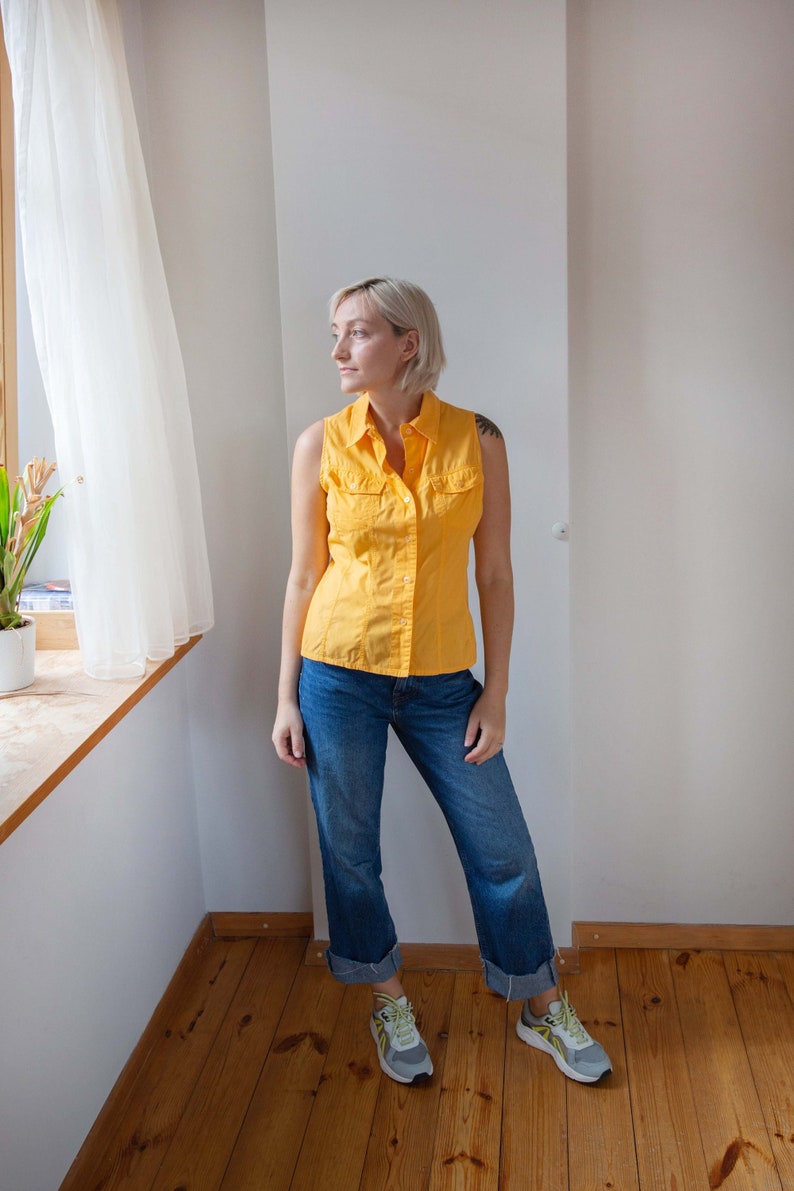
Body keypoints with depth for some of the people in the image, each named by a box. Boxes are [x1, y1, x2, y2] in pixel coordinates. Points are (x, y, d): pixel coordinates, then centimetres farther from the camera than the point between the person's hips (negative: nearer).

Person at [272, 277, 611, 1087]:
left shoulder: (477, 441, -4)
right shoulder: (321, 446, -4)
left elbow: (494, 573, 0)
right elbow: (304, 575, 1)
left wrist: (497, 691, -2)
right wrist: (287, 697, 1)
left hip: (442, 678, 0)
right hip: (339, 673, 0)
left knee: (501, 848, 8)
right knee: (350, 852, 11)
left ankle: (543, 1008, 32)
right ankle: (389, 1006, 36)